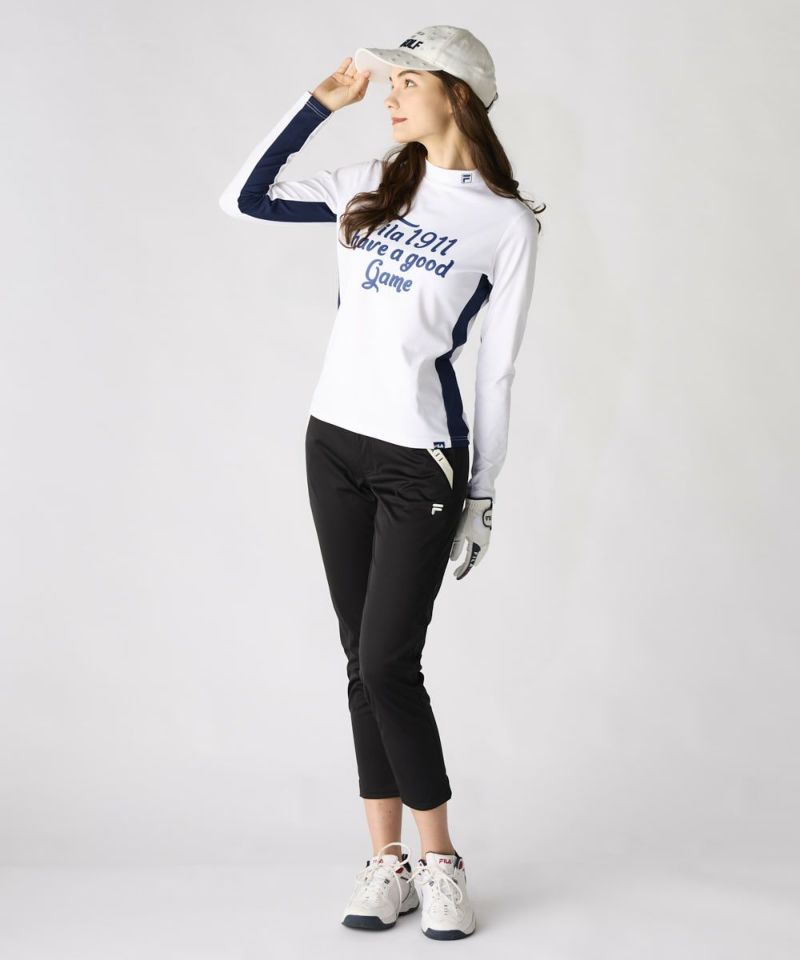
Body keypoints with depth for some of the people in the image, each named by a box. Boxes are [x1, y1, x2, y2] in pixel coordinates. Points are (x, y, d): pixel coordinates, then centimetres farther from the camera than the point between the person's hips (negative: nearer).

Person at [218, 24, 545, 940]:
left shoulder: (507, 223, -3)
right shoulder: (371, 185, 9)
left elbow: (497, 374, -2)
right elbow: (244, 198, 12)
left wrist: (483, 494, -1)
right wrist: (322, 100, 8)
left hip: (421, 460, -5)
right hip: (334, 442, 5)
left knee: (387, 661, -7)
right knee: (363, 661, 7)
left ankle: (437, 862, 10)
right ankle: (387, 861, 15)